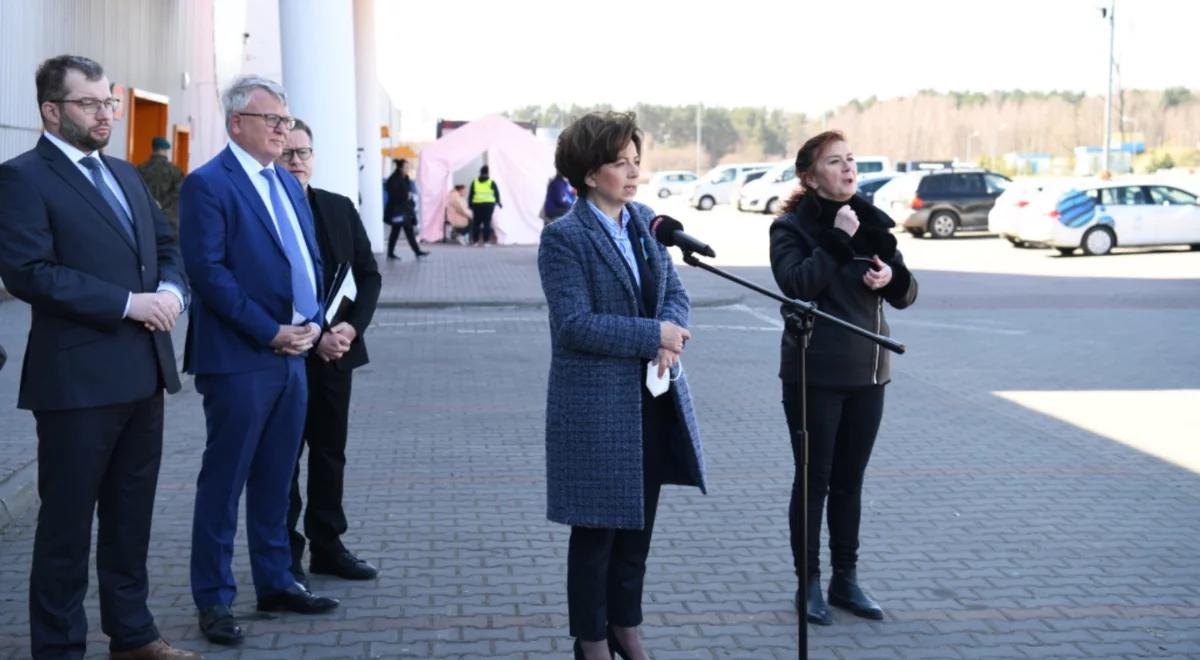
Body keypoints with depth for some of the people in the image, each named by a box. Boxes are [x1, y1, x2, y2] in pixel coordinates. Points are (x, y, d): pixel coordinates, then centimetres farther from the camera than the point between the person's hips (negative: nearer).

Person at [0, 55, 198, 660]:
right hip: (77, 377, -7)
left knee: (131, 514, 16)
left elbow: (165, 245, 20)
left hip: (143, 371, 8)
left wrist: (171, 289, -3)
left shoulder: (125, 174, 16)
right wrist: (129, 303, -20)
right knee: (67, 519, 3)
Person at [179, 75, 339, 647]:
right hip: (238, 359, -7)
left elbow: (310, 258, 18)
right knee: (223, 482, 1)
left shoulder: (287, 183, 15)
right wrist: (271, 332, -15)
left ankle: (275, 582, 25)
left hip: (291, 354, 7)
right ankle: (214, 600, 10)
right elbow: (209, 271, -16)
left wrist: (311, 322, 1)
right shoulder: (208, 184, -9)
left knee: (276, 480, 14)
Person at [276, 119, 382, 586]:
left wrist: (353, 327, -7)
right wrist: (313, 338, -17)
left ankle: (327, 546, 23)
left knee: (331, 452, 12)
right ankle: (285, 555, 14)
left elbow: (369, 275, 9)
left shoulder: (340, 209, 8)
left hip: (337, 351, 5)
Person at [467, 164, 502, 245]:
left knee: (476, 223, 8)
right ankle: (486, 241, -5)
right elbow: (497, 193, 4)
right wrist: (498, 203, 16)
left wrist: (470, 205, 13)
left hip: (477, 204, 2)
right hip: (488, 204, -2)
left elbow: (470, 194, 8)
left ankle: (475, 241, 8)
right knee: (487, 223, -2)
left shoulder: (475, 182, 8)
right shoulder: (491, 182, 1)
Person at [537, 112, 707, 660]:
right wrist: (653, 335, -20)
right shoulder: (563, 238, -13)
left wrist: (671, 335, -13)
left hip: (654, 397, 7)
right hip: (597, 405, -6)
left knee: (639, 523, 16)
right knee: (597, 529, 6)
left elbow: (675, 292, 8)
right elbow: (574, 324, -20)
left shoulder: (645, 221, 8)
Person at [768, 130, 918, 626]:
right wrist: (838, 240, -23)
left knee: (850, 482, 12)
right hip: (816, 375, -5)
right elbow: (796, 283, -22)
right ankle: (809, 583, 13)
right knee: (814, 481, 2)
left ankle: (846, 580, 22)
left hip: (867, 372, 5)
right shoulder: (792, 226, -5)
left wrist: (892, 275, -11)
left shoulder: (872, 222, 8)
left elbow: (905, 296, 9)